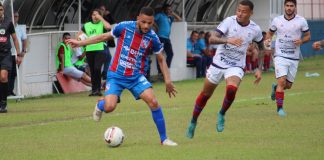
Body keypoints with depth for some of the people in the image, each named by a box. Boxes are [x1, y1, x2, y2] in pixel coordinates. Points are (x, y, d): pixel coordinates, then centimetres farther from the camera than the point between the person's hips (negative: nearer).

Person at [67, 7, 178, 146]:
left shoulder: (152, 38, -8)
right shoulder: (124, 27, -11)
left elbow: (161, 59, 6)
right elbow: (105, 36, 5)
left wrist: (167, 80, -3)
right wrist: (80, 43, 8)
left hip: (136, 77, 1)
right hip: (116, 75, -1)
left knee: (153, 102, -19)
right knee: (109, 107, -19)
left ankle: (164, 139, -6)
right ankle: (100, 105, 22)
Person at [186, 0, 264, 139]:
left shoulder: (255, 29, -6)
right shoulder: (229, 21, -15)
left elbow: (261, 47, 13)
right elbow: (212, 39, -25)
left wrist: (258, 69, 7)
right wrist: (228, 40, -43)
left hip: (236, 67, 0)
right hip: (218, 63, 0)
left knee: (232, 89, -29)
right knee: (205, 94, 10)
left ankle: (222, 115, -2)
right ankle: (193, 122, 31)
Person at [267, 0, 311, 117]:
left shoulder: (301, 21, -3)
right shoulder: (277, 20, 0)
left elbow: (308, 36, 6)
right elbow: (270, 33, 16)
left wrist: (301, 41, -15)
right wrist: (267, 41, -4)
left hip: (294, 58, 2)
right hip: (280, 56, -2)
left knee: (288, 85, 9)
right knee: (282, 81, -17)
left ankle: (276, 88, 43)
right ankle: (279, 107, -8)